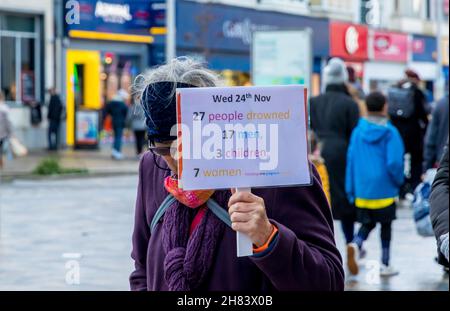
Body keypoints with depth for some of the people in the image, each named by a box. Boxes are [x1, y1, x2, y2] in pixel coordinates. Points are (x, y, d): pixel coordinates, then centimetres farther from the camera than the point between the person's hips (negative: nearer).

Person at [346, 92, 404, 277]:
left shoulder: (358, 131, 1)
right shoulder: (390, 133, -10)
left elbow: (351, 160, 3)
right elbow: (394, 162, -15)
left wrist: (350, 189, 10)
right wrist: (399, 180, 4)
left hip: (362, 190, 3)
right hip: (384, 190, -3)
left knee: (367, 224, 15)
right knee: (386, 226, 12)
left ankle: (356, 244, -15)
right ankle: (385, 265, 17)